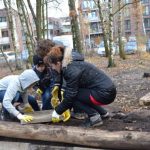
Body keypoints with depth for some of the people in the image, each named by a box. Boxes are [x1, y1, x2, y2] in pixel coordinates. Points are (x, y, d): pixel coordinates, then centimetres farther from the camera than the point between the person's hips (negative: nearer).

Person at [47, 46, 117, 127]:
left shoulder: (72, 70, -18)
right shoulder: (72, 63, 10)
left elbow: (70, 95, -14)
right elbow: (69, 88, 18)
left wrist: (57, 111, -2)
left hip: (105, 93, -10)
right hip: (107, 90, 10)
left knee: (73, 95, -9)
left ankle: (94, 117, -6)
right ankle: (103, 113, 21)